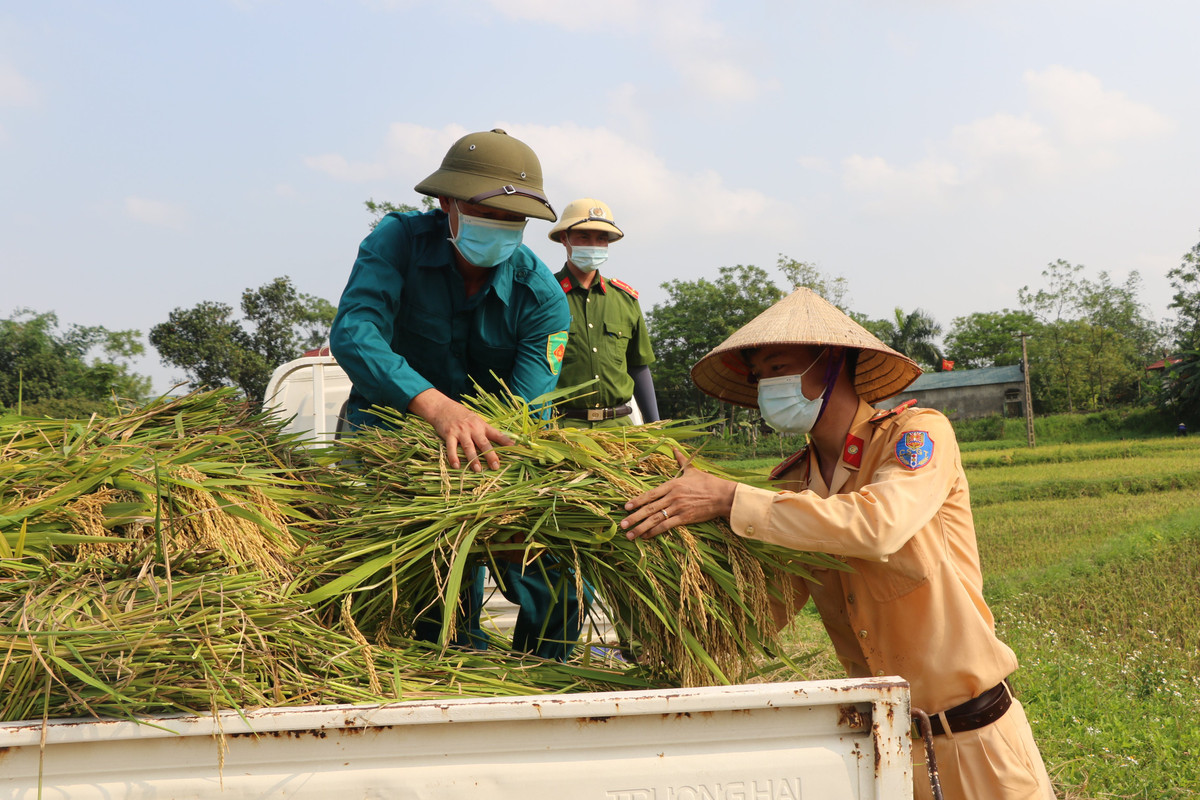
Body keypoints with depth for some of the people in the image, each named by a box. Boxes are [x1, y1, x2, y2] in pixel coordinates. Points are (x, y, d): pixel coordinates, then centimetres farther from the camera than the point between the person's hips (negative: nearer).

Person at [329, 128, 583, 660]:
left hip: (491, 461, 2)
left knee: (560, 586, -6)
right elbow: (353, 334, -32)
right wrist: (435, 405, -50)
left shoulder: (541, 295, -14)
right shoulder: (399, 240, -14)